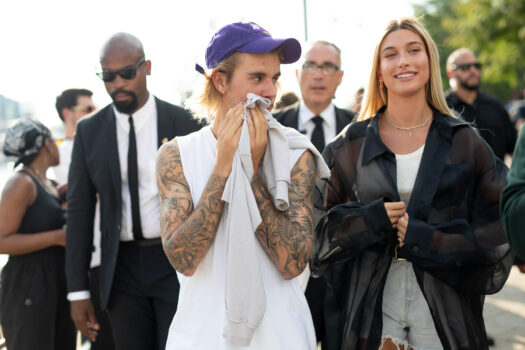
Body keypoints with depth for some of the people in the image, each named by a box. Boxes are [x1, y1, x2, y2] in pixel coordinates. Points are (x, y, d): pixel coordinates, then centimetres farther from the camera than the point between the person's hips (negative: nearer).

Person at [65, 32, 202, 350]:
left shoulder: (183, 122, -3)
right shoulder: (89, 131, 4)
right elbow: (80, 209, 5)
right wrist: (78, 290, 2)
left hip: (176, 262, -2)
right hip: (122, 267, 2)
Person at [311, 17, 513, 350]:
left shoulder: (465, 143, 2)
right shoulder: (351, 145, 4)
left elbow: (497, 228, -1)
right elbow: (323, 228, 4)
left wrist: (427, 239, -13)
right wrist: (370, 219, -14)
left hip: (444, 309, 0)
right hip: (370, 307, 0)